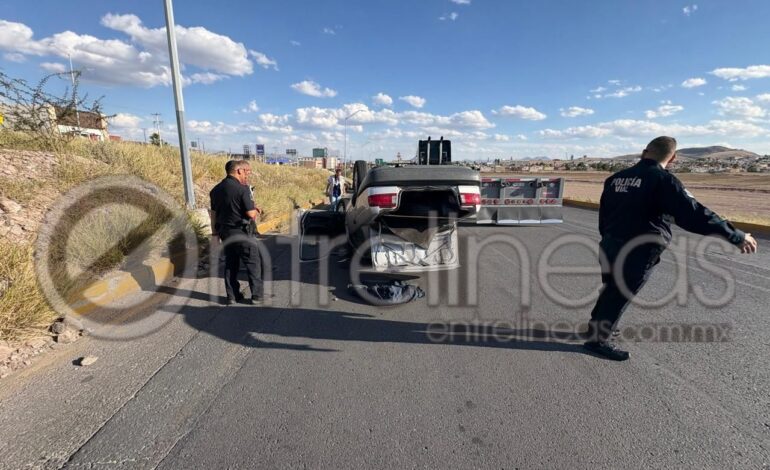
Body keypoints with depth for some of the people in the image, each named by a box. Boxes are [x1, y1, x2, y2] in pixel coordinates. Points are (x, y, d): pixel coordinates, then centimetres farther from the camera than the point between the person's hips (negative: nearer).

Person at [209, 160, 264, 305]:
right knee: (253, 263, 5)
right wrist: (256, 210, 1)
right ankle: (257, 295, 9)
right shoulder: (242, 189, -18)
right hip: (241, 232, -7)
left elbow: (213, 212, 14)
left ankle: (232, 296, 21)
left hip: (225, 232, 7)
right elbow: (251, 213, -20)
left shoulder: (216, 189, 7)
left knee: (230, 264, 16)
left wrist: (215, 230, 22)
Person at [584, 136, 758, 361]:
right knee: (621, 295, 6)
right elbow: (693, 214, -19)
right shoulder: (663, 180, -13)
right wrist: (736, 236, -13)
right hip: (638, 251, -6)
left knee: (611, 290, 23)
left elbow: (603, 214, 15)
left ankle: (597, 326, 37)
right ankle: (598, 339, 14)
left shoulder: (616, 178, 7)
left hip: (610, 245, 6)